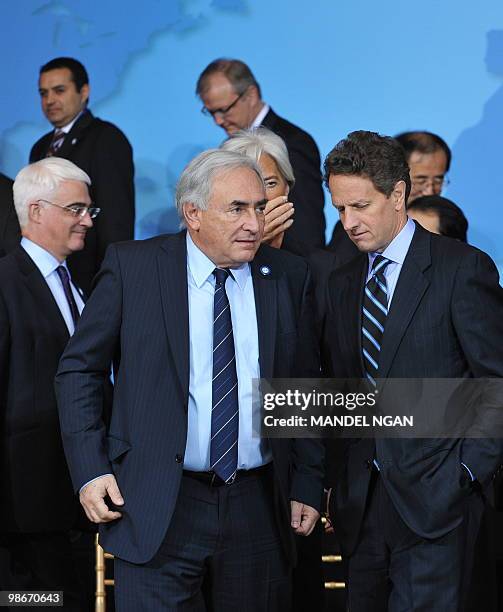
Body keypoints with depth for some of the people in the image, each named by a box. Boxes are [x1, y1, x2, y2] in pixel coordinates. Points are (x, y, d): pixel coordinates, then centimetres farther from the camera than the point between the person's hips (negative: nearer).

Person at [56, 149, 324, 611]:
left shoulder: (290, 276, 5)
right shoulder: (132, 266, -2)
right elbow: (79, 369, 3)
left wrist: (307, 485, 7)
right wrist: (90, 470, -5)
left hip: (259, 507, 3)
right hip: (157, 507, -2)